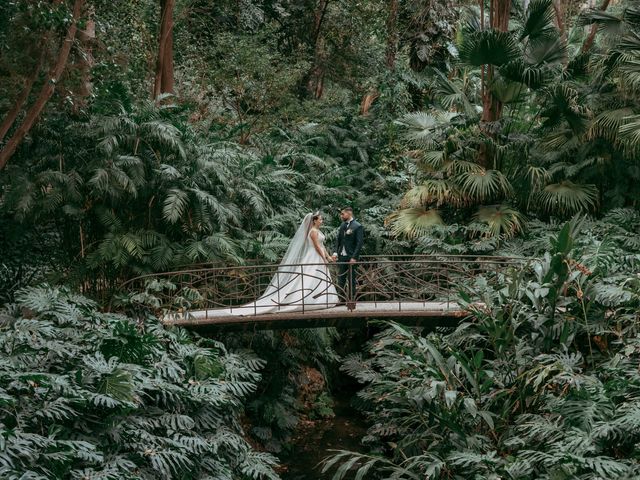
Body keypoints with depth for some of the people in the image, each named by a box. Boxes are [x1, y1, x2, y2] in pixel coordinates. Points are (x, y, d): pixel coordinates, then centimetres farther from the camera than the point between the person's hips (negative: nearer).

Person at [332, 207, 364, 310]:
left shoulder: (358, 227, -10)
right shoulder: (343, 225, 10)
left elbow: (359, 243, -13)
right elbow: (338, 240, 13)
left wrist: (354, 257, -18)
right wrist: (335, 252, -1)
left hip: (351, 258, -7)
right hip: (341, 257, 7)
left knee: (351, 279, 1)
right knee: (341, 279, 9)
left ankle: (351, 300, 9)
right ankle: (342, 299, 17)